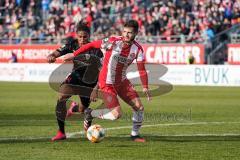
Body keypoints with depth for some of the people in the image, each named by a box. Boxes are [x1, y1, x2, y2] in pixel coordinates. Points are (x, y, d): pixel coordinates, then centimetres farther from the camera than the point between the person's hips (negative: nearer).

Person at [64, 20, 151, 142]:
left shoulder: (137, 49, -6)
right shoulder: (113, 42, -20)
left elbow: (141, 69, -5)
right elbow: (92, 45, -11)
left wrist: (145, 87, -18)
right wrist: (74, 54, -8)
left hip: (122, 82, 6)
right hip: (107, 84, -6)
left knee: (139, 107, -1)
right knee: (117, 114, -16)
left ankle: (135, 134, 21)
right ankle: (90, 114, 10)